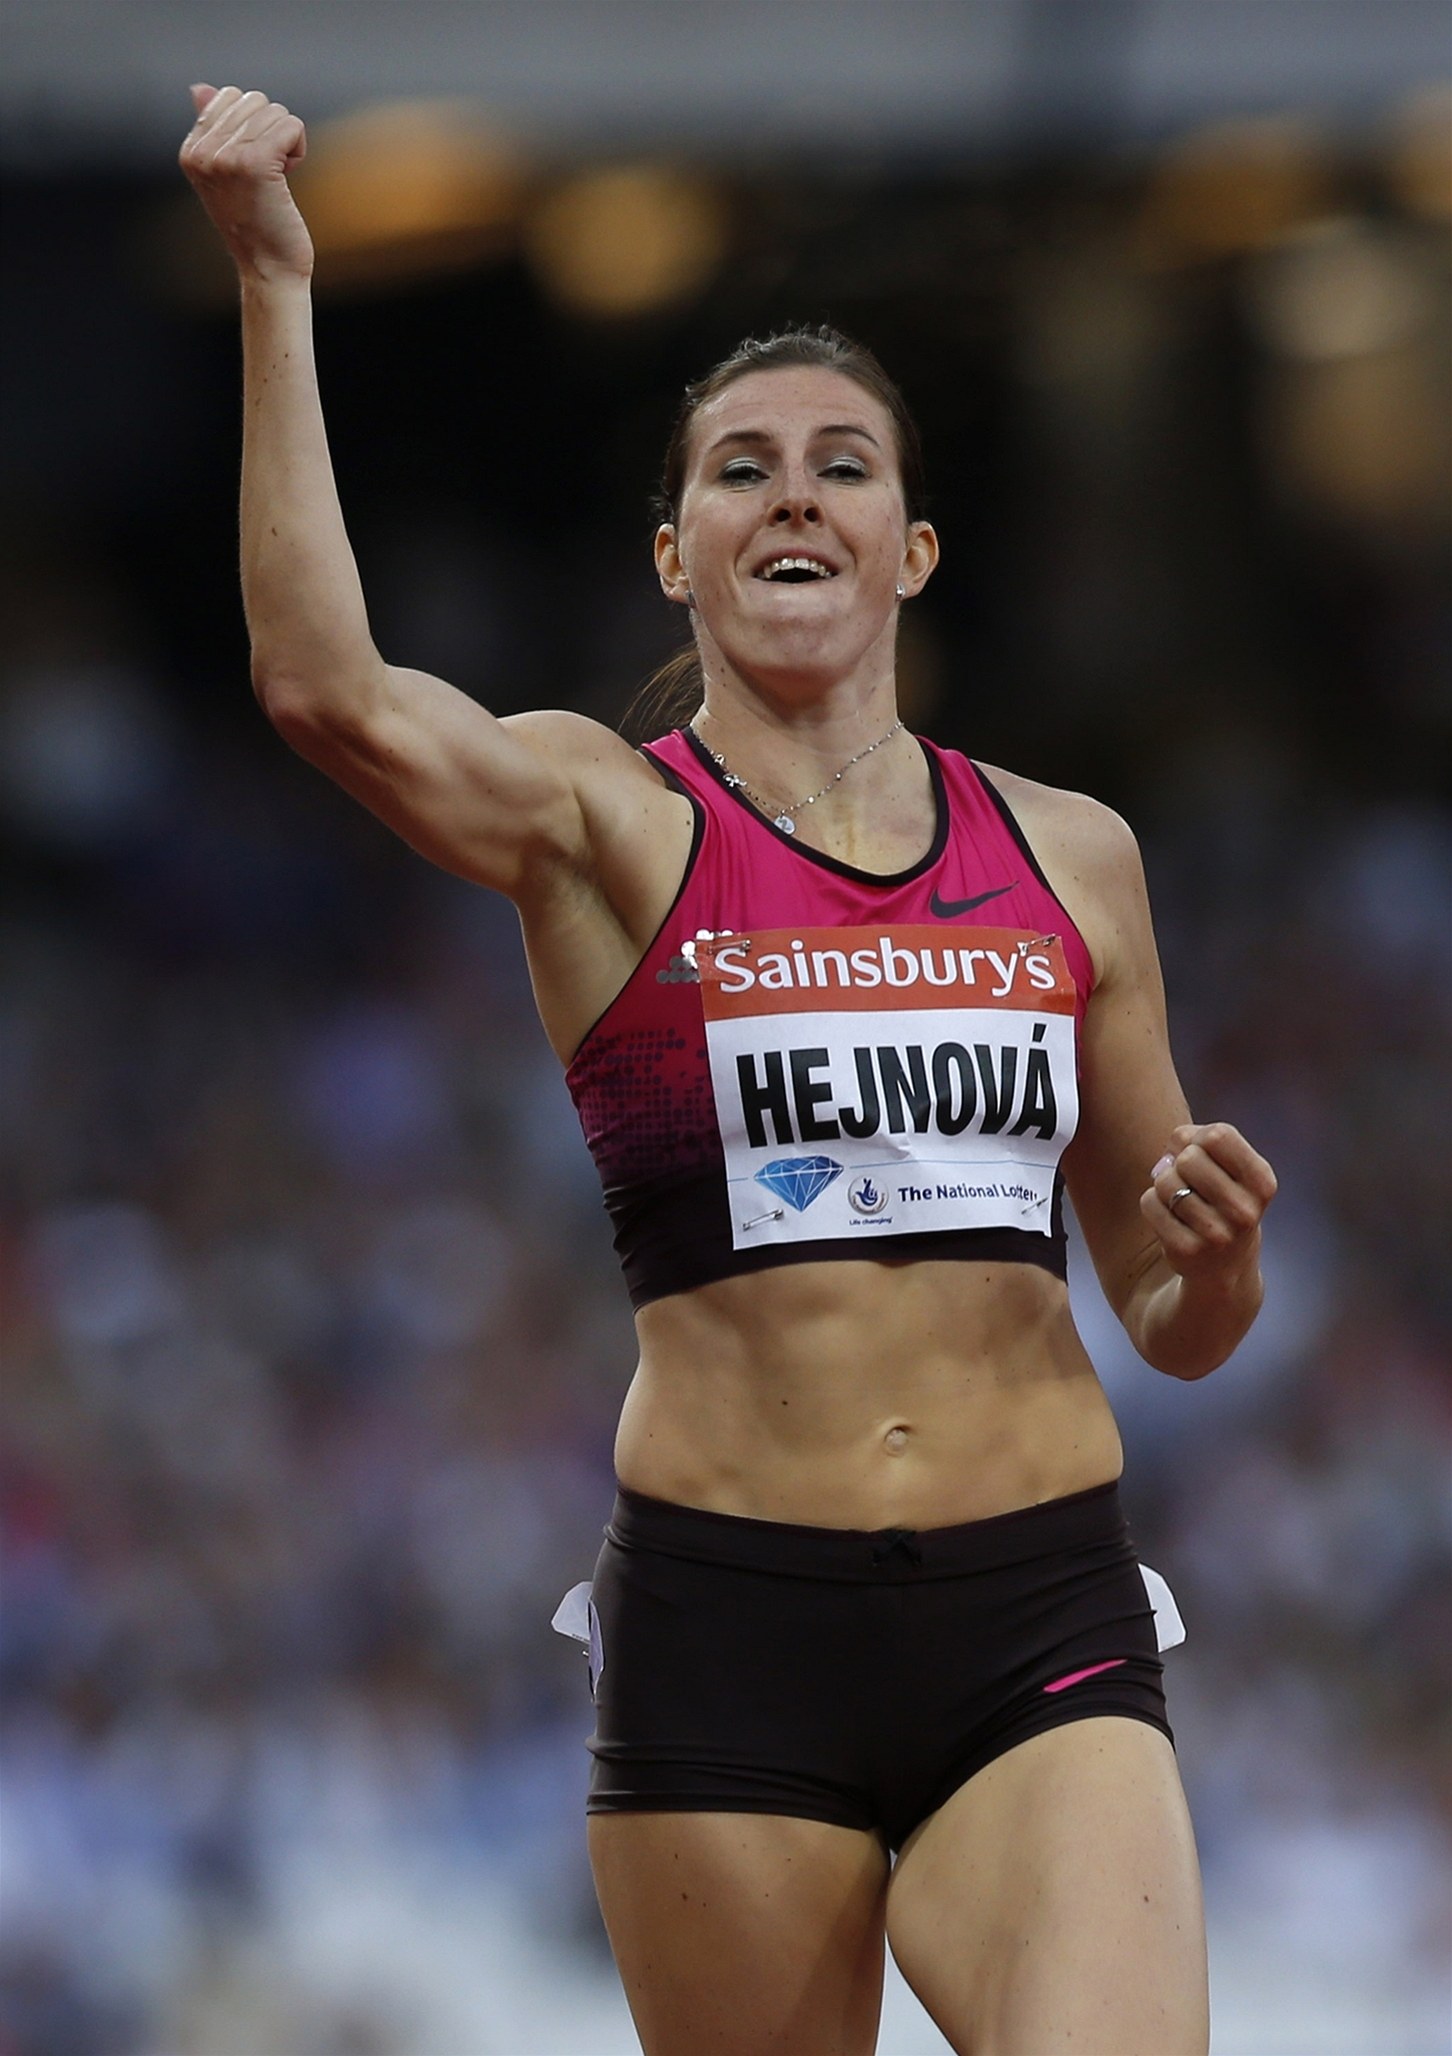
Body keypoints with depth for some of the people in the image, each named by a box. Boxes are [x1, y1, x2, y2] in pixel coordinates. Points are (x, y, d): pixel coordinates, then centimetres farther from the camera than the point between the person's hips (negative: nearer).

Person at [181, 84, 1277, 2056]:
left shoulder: (1071, 856, 14)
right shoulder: (607, 821, 4)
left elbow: (1173, 1325, 20)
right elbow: (330, 690, -19)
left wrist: (1217, 1244, -4)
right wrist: (272, 284, -20)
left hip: (1041, 1627, 2)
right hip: (729, 1618, -2)